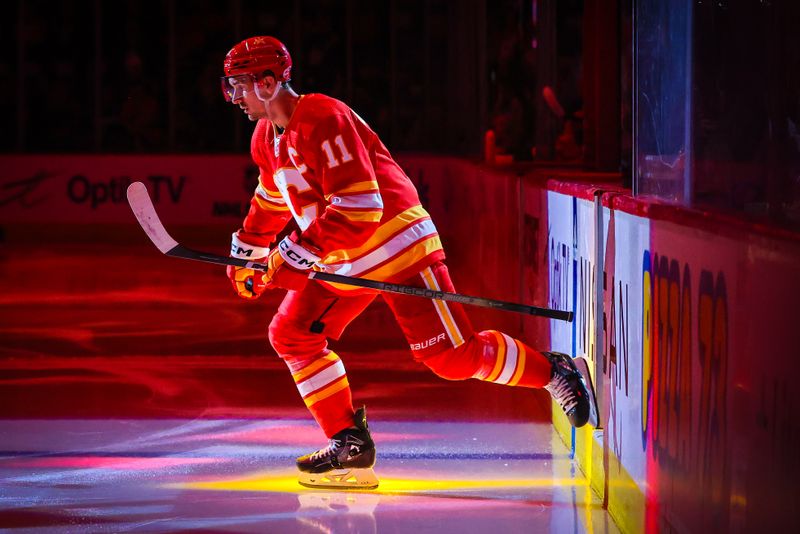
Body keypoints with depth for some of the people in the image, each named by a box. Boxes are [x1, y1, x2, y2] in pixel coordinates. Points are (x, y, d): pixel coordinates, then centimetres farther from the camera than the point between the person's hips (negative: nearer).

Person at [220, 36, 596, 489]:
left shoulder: (325, 121, -24)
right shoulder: (268, 137, 7)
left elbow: (358, 207, -30)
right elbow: (272, 200, 28)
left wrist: (297, 255, -28)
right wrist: (246, 254, 27)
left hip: (397, 247, -9)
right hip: (342, 261, 9)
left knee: (452, 356, -11)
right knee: (291, 333, 1)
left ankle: (553, 371, 9)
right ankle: (350, 441, 4)